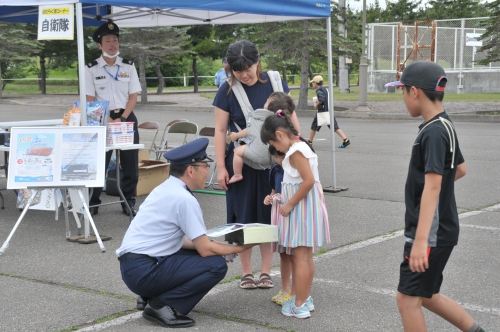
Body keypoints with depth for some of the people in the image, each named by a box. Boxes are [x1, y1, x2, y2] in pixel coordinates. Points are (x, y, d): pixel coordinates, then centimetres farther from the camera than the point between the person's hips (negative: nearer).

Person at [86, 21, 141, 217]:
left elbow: (133, 96, 2)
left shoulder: (128, 67, 5)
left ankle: (129, 202, 16)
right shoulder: (91, 69, -1)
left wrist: (122, 119, -11)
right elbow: (89, 100, -4)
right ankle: (92, 203, 10)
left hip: (126, 117, 2)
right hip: (102, 119, -2)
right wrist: (107, 120, -14)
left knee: (130, 163, 5)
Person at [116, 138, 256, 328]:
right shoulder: (184, 198, -16)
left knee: (198, 252, 19)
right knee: (216, 265, -10)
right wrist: (239, 248, 2)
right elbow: (205, 249, -13)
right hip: (144, 271, -9)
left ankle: (151, 295, 13)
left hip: (132, 265, 9)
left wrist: (222, 245, 16)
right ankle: (162, 305, -9)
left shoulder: (166, 189, 12)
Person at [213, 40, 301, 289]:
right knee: (244, 216, 5)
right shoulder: (227, 91, -7)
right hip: (241, 162, -1)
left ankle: (266, 271, 18)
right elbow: (220, 131, -5)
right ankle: (246, 272, 17)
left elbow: (290, 116, 5)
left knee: (268, 216, 6)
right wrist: (221, 168, -7)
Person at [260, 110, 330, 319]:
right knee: (305, 256, 17)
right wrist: (286, 197, 11)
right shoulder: (302, 146, 12)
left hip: (301, 207, -10)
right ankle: (304, 298, 26)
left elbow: (308, 181, -27)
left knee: (299, 257, -5)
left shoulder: (295, 151, -19)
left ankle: (299, 305, 0)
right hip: (306, 206, 10)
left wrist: (289, 204, -19)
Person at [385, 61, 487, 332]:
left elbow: (432, 186, -29)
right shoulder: (444, 126, 9)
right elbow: (460, 169, 22)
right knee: (426, 296, 19)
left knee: (407, 298, -3)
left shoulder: (433, 132, -20)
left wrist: (421, 240, -34)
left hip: (432, 233, -10)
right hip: (436, 230, 10)